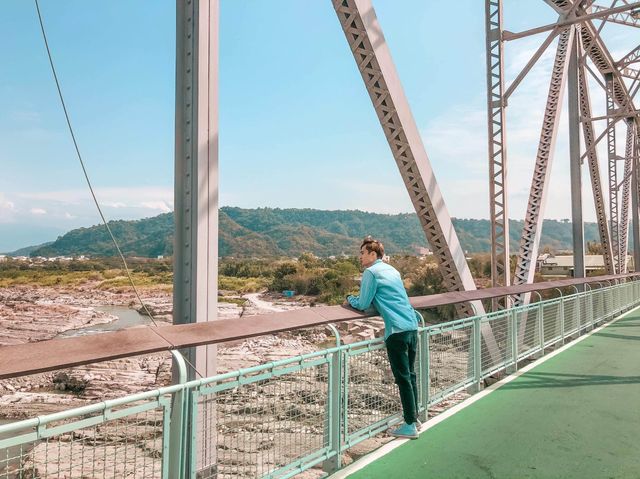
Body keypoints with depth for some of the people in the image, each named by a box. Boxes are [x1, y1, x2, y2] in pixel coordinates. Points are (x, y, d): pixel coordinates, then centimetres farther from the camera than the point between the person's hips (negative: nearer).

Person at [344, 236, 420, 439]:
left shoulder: (371, 272, -5)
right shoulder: (392, 270, 19)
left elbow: (363, 304, -4)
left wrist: (350, 300, 16)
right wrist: (358, 300, 25)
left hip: (397, 330, -8)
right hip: (412, 326, 8)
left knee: (403, 378, -1)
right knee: (410, 375, 17)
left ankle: (410, 426, 6)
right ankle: (414, 417, 27)